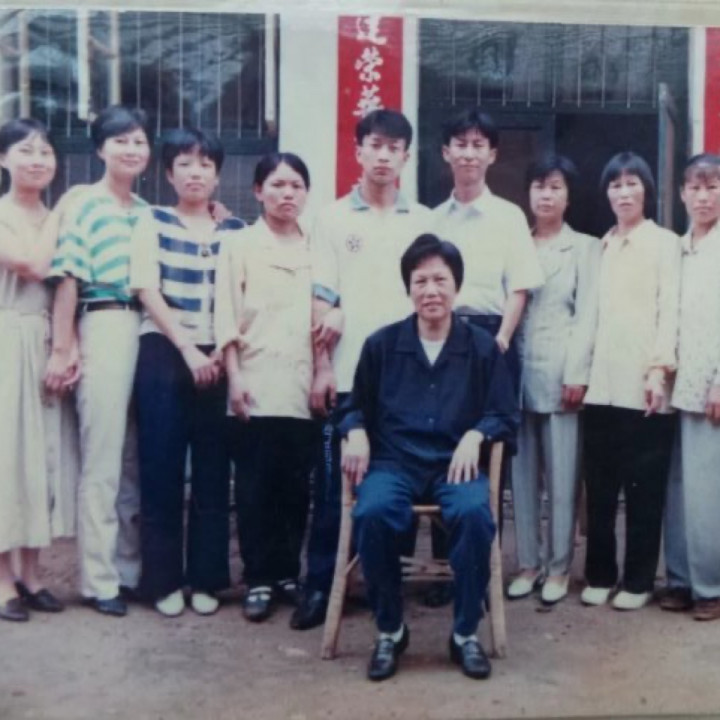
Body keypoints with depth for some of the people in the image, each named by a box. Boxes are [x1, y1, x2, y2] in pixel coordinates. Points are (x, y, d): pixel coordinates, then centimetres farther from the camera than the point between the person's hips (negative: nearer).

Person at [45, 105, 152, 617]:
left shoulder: (149, 212, 16)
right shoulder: (83, 206, 0)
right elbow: (68, 280, -6)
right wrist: (61, 350, -10)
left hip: (150, 331, 6)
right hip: (105, 328, -5)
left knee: (138, 457, 9)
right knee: (103, 458, -2)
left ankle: (129, 566, 20)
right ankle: (100, 579, 6)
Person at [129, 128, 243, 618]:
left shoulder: (235, 230, 10)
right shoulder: (153, 222, 6)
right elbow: (148, 292, -4)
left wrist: (222, 353, -8)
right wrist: (188, 349, -12)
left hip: (218, 358, 2)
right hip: (164, 353, -2)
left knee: (213, 470, 4)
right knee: (162, 468, -1)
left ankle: (206, 579, 13)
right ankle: (164, 580, 8)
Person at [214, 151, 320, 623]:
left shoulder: (316, 248, 13)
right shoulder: (240, 245, 7)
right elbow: (227, 316, 1)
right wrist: (234, 377, -8)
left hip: (303, 384, 2)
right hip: (256, 382, -2)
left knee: (297, 484, 5)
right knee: (255, 485, -1)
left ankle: (288, 573, 17)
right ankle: (259, 579, 8)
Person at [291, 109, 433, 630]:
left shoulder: (422, 221, 11)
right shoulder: (335, 218, 6)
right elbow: (323, 301, 1)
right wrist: (321, 368, -6)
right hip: (347, 372, -1)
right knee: (333, 485, 1)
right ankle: (319, 586, 9)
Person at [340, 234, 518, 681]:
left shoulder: (483, 347, 8)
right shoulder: (381, 344, 10)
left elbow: (506, 416, 8)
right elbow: (357, 405, 18)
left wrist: (475, 436, -13)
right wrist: (356, 435, -4)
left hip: (455, 463, 0)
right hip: (394, 461, 1)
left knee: (475, 513, -34)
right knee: (371, 513, -33)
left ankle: (466, 633, -10)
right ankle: (390, 630, -8)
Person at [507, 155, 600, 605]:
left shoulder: (586, 248, 8)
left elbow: (588, 315, -1)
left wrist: (577, 375, -11)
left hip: (560, 374, -3)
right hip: (518, 373, 3)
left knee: (562, 475, -1)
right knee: (523, 474, 6)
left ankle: (559, 567, 9)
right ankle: (529, 563, 15)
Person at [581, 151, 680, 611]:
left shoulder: (664, 242, 6)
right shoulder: (601, 247, 18)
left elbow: (670, 309, -3)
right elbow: (591, 312, 15)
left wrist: (660, 367, -15)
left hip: (643, 382, -4)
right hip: (602, 383, 4)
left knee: (644, 486, -1)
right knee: (600, 486, 5)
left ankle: (638, 580, 9)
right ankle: (600, 574, 16)